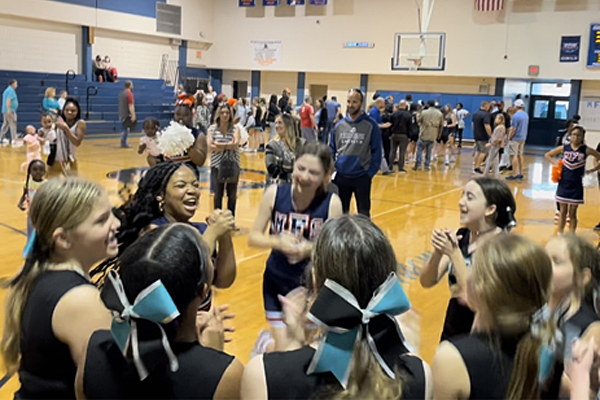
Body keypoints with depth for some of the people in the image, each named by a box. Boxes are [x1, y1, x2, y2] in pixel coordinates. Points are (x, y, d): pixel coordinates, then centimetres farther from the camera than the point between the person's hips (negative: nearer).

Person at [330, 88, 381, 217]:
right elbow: (332, 149, 11)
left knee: (363, 213, 9)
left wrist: (370, 173, -11)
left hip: (362, 177, -3)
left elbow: (376, 152, -6)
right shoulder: (339, 125, 4)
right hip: (341, 176, 4)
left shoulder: (371, 125, -7)